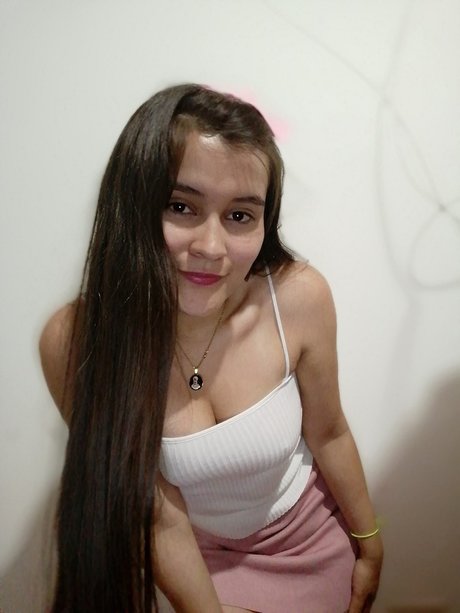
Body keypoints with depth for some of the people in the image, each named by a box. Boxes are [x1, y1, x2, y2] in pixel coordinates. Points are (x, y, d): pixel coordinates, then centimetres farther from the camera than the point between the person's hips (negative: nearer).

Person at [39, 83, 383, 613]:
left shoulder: (299, 297, -28)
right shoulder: (75, 341, -29)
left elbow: (328, 435, -10)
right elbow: (160, 518, -21)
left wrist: (369, 547, 3)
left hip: (313, 543, 2)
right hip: (202, 556, -2)